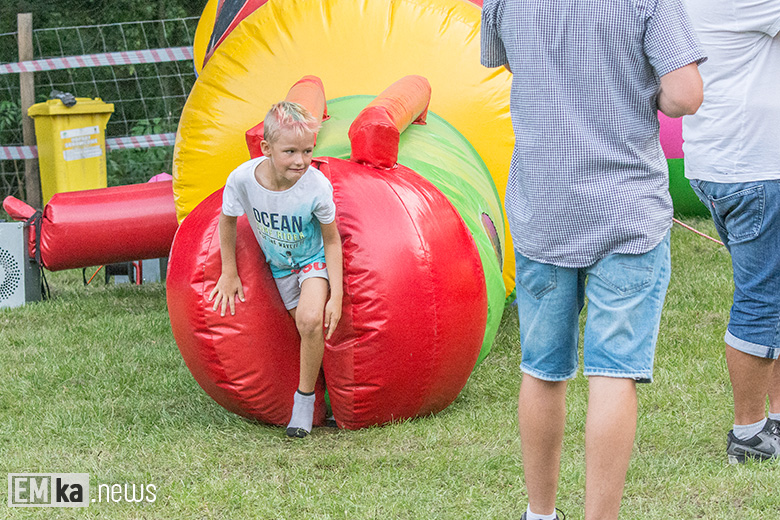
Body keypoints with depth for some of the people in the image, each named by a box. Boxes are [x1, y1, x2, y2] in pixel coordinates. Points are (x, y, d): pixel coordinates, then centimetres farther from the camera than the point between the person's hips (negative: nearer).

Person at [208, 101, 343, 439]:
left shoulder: (316, 186, -33)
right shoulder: (242, 179, -29)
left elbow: (332, 240, -18)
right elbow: (228, 220, -6)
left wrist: (336, 296, -21)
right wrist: (229, 272, 1)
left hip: (314, 259, -3)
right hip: (279, 265, 3)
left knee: (311, 319, -24)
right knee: (306, 329, 4)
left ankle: (305, 398, -8)